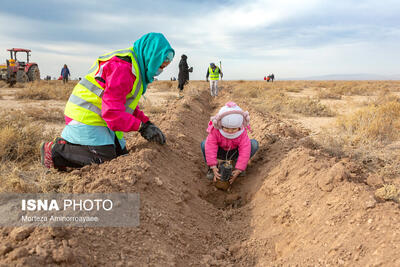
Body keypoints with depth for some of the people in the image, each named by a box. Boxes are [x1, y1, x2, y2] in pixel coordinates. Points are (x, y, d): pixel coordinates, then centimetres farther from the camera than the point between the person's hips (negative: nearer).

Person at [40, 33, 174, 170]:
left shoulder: (135, 67, 12)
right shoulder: (122, 67, -23)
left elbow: (129, 104, 18)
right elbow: (112, 112, -28)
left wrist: (146, 122, 5)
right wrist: (141, 127, -19)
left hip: (101, 120, 11)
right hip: (85, 118, -11)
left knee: (121, 155, 9)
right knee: (105, 158, -17)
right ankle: (55, 150, -4)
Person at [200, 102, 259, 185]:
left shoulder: (242, 133, -27)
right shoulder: (215, 132, -29)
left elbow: (245, 151, -31)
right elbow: (210, 148, -33)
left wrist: (238, 170, -38)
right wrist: (213, 167, -41)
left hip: (234, 153, 1)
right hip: (220, 152, -1)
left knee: (254, 144, -24)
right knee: (204, 144, -31)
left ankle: (237, 164, -7)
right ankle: (210, 168, -9)